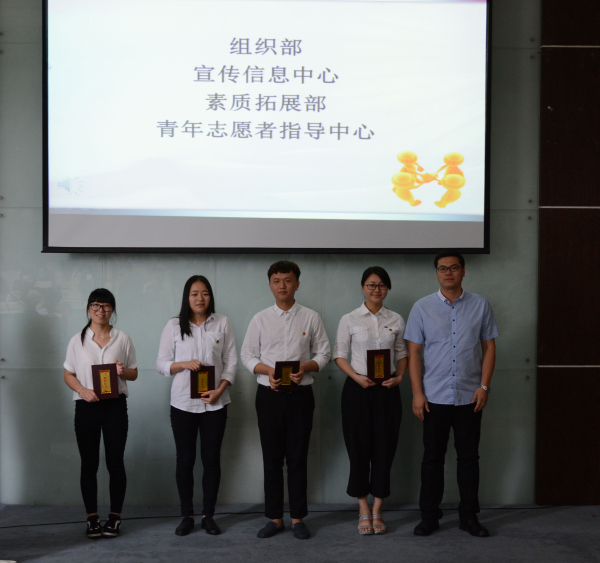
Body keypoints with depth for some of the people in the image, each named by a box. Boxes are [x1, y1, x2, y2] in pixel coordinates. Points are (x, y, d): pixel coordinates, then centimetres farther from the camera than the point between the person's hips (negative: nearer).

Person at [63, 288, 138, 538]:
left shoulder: (122, 339, 5)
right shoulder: (77, 341, 5)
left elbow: (134, 373, 10)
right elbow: (68, 375, 6)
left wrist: (123, 371, -13)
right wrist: (82, 390, -13)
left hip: (115, 405, 0)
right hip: (86, 406, 0)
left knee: (115, 462, 2)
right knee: (89, 463, 4)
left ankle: (115, 517, 13)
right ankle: (92, 518, 13)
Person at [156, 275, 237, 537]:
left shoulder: (222, 323, 2)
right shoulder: (173, 326, 1)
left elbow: (231, 362, 1)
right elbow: (161, 363, 2)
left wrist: (219, 390, -12)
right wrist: (184, 364, -17)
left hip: (214, 403, 0)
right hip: (183, 403, 0)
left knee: (212, 459, 5)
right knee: (185, 460, 6)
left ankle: (208, 515, 17)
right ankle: (186, 516, 17)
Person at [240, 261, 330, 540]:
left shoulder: (311, 318, 4)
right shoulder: (260, 319, 6)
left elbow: (323, 353, 5)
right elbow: (247, 355, 6)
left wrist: (305, 367, -14)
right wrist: (268, 371, -12)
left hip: (300, 394, -1)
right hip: (269, 394, 1)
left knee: (298, 459, 3)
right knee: (272, 459, 6)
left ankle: (297, 518, 12)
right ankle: (274, 518, 14)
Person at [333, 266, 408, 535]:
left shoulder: (396, 320, 7)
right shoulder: (349, 320, 1)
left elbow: (402, 354, 13)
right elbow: (339, 354, 0)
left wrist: (399, 377, -5)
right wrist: (357, 377, -15)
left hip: (387, 390, 2)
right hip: (357, 390, -2)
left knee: (384, 449, 2)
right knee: (359, 448, 1)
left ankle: (377, 511, 13)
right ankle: (364, 511, 13)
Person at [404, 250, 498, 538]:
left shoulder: (480, 305, 4)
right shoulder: (422, 307, 2)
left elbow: (489, 347, 6)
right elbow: (414, 352, 1)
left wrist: (484, 386, -4)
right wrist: (417, 393, -5)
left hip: (470, 396, 1)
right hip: (434, 396, 0)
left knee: (468, 457, 8)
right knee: (432, 458, 6)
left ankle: (469, 516, 19)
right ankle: (429, 516, 16)